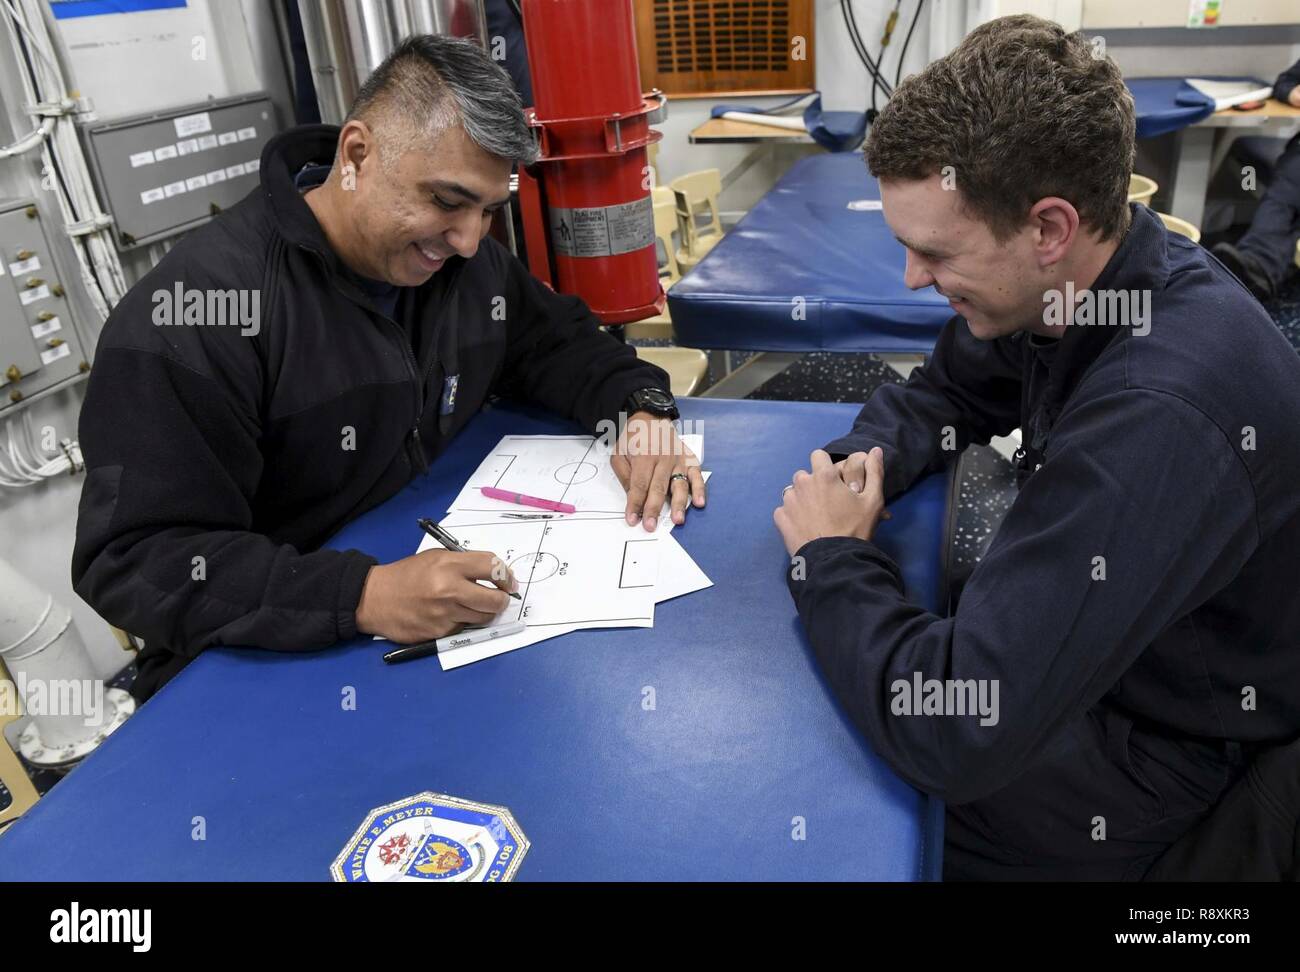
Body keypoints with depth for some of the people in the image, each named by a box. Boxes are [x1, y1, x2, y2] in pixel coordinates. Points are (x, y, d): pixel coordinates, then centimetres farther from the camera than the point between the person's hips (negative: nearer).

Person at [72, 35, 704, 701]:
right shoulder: (193, 309, -21)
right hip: (270, 668, -5)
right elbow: (132, 560, -22)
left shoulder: (462, 259, 0)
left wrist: (641, 406, -7)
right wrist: (361, 597, -35)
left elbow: (557, 342, 15)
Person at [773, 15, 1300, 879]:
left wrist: (832, 557, -22)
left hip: (1166, 747, -7)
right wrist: (869, 458, -12)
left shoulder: (1160, 412, -38)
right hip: (1079, 642, 7)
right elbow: (946, 389, 10)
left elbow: (956, 738, -38)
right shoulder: (1063, 284, -11)